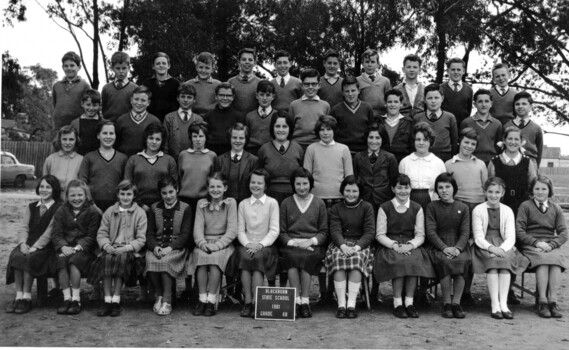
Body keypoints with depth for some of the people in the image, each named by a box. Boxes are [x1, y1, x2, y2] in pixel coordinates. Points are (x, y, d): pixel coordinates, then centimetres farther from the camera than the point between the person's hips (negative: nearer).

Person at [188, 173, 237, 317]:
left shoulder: (230, 203, 2)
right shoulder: (201, 203, 11)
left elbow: (232, 231, -5)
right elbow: (198, 227, 3)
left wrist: (217, 245, -17)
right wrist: (202, 243, -17)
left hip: (223, 243, -2)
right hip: (205, 243, 2)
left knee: (215, 257, -32)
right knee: (201, 256, -29)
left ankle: (211, 301, -26)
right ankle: (202, 299, -24)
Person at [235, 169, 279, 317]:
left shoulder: (272, 203, 6)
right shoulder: (243, 204, 15)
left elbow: (274, 230, -1)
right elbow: (240, 230, 9)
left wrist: (261, 244, -14)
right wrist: (247, 244, -10)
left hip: (265, 245, -2)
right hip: (247, 245, 2)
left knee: (258, 257, -33)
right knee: (245, 256, -31)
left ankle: (255, 302, -29)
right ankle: (247, 301, -27)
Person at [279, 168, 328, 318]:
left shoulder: (319, 203, 13)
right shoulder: (286, 203, 13)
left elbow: (324, 231, 10)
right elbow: (281, 232, 10)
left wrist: (311, 241, -8)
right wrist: (292, 242, -9)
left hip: (313, 245, 0)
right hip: (291, 245, 1)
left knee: (306, 257, -33)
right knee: (292, 256, -33)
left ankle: (305, 301, -26)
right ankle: (297, 301, -28)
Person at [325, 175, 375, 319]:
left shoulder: (367, 207, 10)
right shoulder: (336, 209, 14)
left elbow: (369, 232, 0)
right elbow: (335, 231, 0)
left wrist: (357, 247, -18)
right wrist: (343, 246, -21)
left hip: (360, 244, -1)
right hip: (340, 244, 1)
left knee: (357, 259, -34)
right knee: (338, 258, -33)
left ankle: (351, 304, -34)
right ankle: (341, 304, -33)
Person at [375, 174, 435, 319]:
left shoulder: (417, 208, 11)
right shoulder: (385, 208, 7)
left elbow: (420, 235, 6)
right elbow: (380, 234, 2)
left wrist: (410, 245, -15)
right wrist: (394, 245, -15)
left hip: (411, 246, 1)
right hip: (389, 246, -1)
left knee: (415, 261, -31)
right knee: (399, 261, -32)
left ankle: (409, 302, -22)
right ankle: (397, 303, -23)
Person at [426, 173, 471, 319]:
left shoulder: (463, 208, 13)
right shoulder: (432, 207, 9)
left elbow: (465, 232, 3)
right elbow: (431, 232, -1)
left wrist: (458, 248, -16)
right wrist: (444, 248, -17)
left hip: (459, 246, 1)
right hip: (438, 246, -1)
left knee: (464, 260, -31)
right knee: (444, 260, -33)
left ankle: (456, 303, -21)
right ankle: (446, 304, -20)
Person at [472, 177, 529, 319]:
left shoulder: (507, 211, 11)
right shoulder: (478, 210, 5)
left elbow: (510, 237, 1)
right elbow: (478, 237, -4)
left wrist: (501, 249, -20)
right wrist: (491, 247, -23)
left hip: (503, 246, 2)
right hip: (484, 246, -2)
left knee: (504, 260, -30)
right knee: (492, 261, -31)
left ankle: (503, 304, -32)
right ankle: (494, 305, -33)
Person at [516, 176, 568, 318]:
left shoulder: (556, 208, 16)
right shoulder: (525, 206, 7)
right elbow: (519, 231, -1)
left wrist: (551, 245, -9)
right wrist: (536, 242, -13)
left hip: (551, 245, 3)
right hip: (530, 245, -2)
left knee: (556, 259, -31)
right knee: (543, 260, -33)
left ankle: (552, 301, -32)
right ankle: (543, 302, -33)